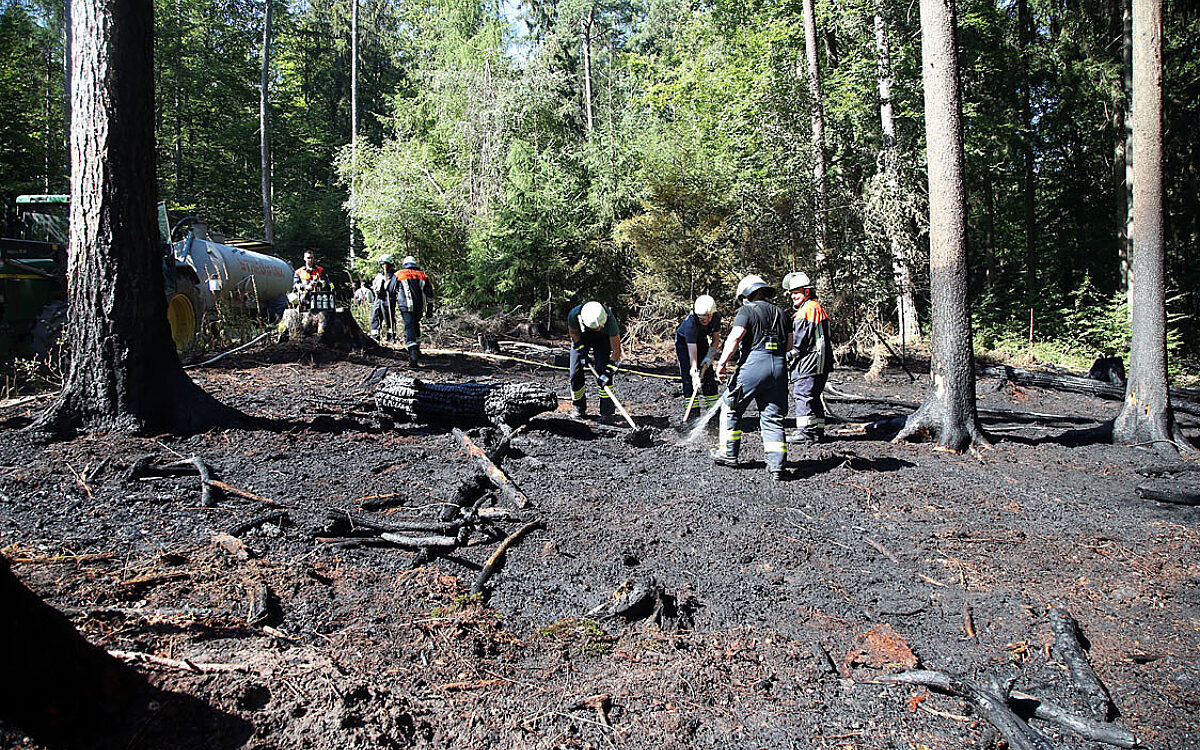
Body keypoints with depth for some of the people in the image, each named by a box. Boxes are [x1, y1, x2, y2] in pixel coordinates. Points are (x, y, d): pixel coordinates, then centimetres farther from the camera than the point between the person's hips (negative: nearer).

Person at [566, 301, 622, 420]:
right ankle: (579, 408, 13)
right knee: (575, 373, -6)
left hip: (602, 338, -1)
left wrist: (608, 372, -35)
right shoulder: (574, 315, -38)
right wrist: (583, 352, -17)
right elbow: (572, 332, -11)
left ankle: (607, 409, -7)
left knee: (602, 370, -18)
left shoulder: (609, 319, -40)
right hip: (580, 338, 2)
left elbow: (616, 350, -30)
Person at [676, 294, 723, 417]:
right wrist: (695, 375, -42)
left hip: (701, 340, 5)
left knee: (708, 374, 0)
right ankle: (693, 411, -10)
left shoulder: (716, 317, -24)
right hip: (683, 341, -4)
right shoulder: (690, 322, -39)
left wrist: (710, 354, -16)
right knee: (688, 376, -13)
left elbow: (716, 336, -4)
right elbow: (692, 351, -40)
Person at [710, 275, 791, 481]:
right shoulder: (781, 313, 19)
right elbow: (789, 344, 21)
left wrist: (722, 362, -14)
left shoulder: (747, 311, 1)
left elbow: (734, 337, -14)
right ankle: (777, 463, 0)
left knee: (730, 408, 10)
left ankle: (728, 453, 14)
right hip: (779, 366, 6)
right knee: (772, 417, 8)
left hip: (754, 364, -6)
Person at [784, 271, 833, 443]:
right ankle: (818, 430, 18)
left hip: (809, 362, -10)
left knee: (803, 395, -9)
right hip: (819, 363, 11)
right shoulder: (818, 308, 22)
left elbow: (800, 340, -16)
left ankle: (805, 431, -9)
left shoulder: (808, 309, -12)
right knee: (813, 396, 14)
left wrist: (790, 357, -6)